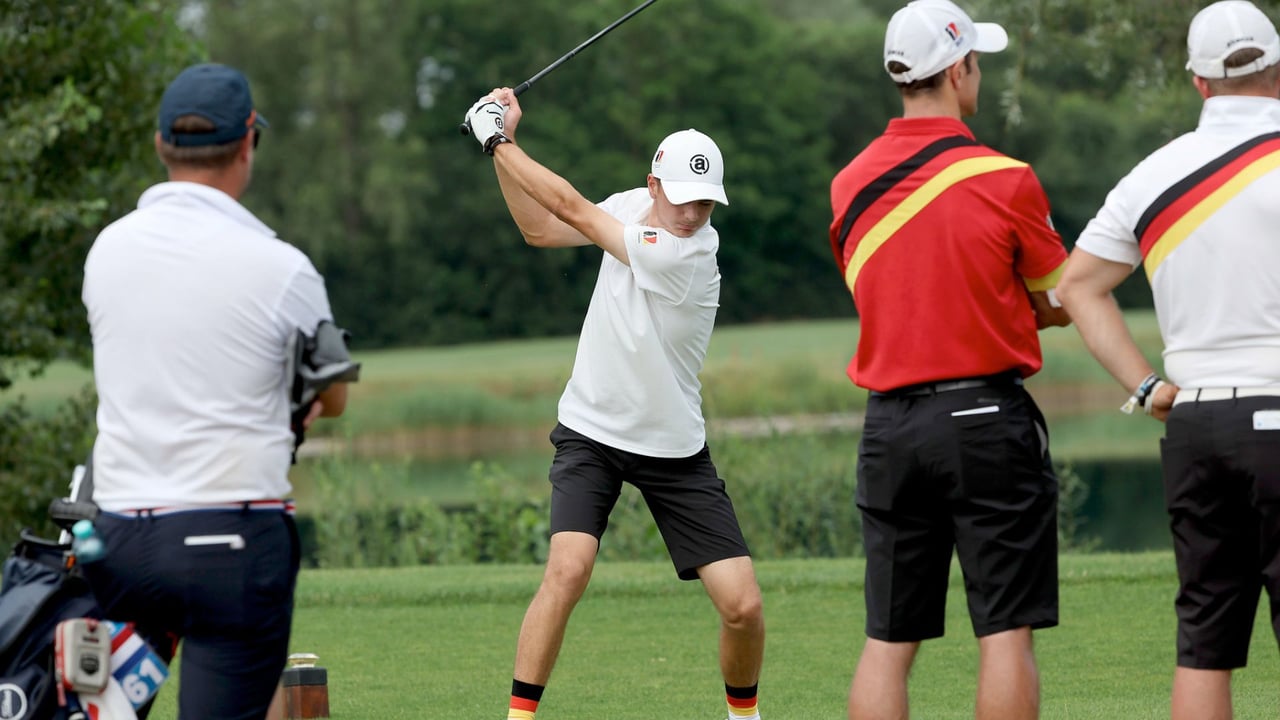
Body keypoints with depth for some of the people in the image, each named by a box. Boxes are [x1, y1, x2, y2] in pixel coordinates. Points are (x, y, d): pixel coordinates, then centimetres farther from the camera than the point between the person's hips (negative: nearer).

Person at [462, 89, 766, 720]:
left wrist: (497, 142, -14)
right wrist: (503, 145, -4)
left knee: (743, 604, -7)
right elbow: (541, 230, 7)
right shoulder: (632, 207, -5)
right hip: (590, 433, 3)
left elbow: (571, 208, -22)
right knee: (568, 569, -23)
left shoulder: (690, 252, -24)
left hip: (674, 452, -3)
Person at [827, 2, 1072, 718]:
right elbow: (1060, 305, 1)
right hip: (987, 417, -4)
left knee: (888, 642, 6)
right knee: (1007, 635, -2)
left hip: (890, 425, 4)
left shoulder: (850, 186, 6)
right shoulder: (1005, 180, -8)